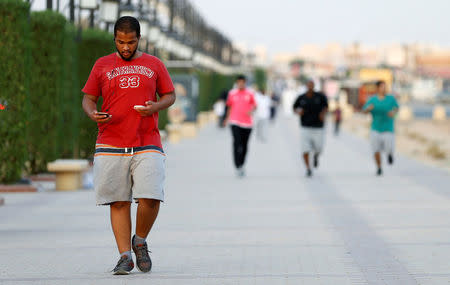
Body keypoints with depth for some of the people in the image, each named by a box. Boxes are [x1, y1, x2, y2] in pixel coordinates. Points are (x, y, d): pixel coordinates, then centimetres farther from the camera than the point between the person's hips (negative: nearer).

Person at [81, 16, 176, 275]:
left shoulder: (154, 65, 11)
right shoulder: (102, 65, 12)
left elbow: (170, 95, 15)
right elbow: (88, 98, 14)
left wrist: (155, 106, -6)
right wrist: (93, 114, -8)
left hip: (147, 144, -1)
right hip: (111, 145, 1)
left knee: (151, 198, -13)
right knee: (119, 202, -1)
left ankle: (140, 241, 13)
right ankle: (125, 256, 6)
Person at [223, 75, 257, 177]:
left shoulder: (250, 94, 3)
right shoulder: (232, 94, 5)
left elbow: (254, 105, 3)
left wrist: (251, 111, -19)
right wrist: (227, 118, 20)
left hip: (247, 122, 1)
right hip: (235, 122, -1)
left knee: (244, 145, 11)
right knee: (237, 143, -15)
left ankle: (242, 165, 28)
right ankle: (238, 167, -18)